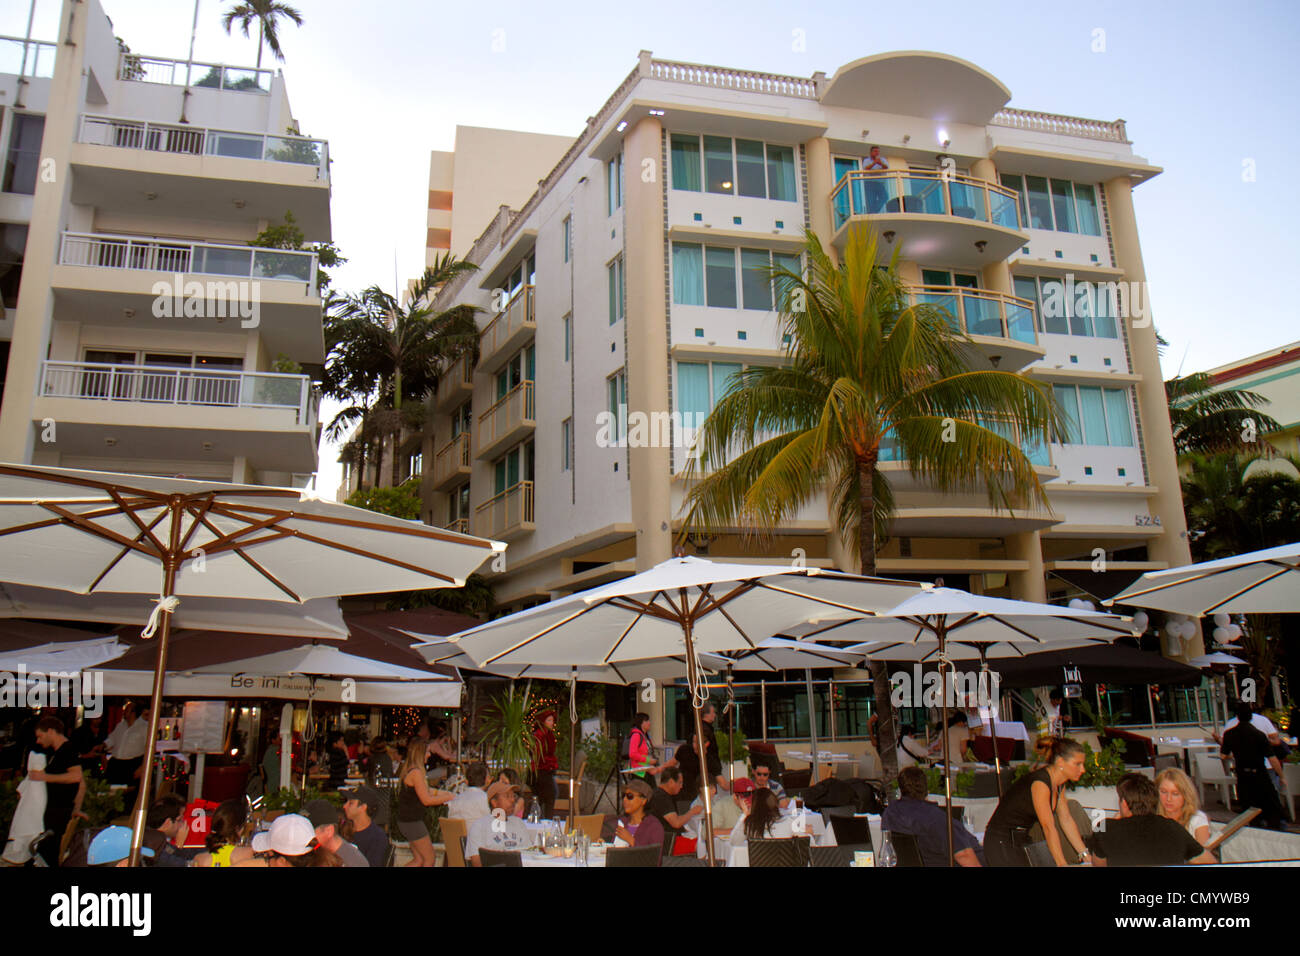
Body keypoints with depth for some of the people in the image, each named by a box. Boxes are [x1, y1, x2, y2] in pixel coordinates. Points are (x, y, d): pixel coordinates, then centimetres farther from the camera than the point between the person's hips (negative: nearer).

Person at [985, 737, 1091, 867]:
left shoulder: (1058, 783, 5)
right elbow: (1049, 828, -22)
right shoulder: (1040, 783, -23)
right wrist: (1062, 864, -20)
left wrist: (1084, 854, 4)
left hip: (1021, 841, 9)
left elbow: (1067, 820, 9)